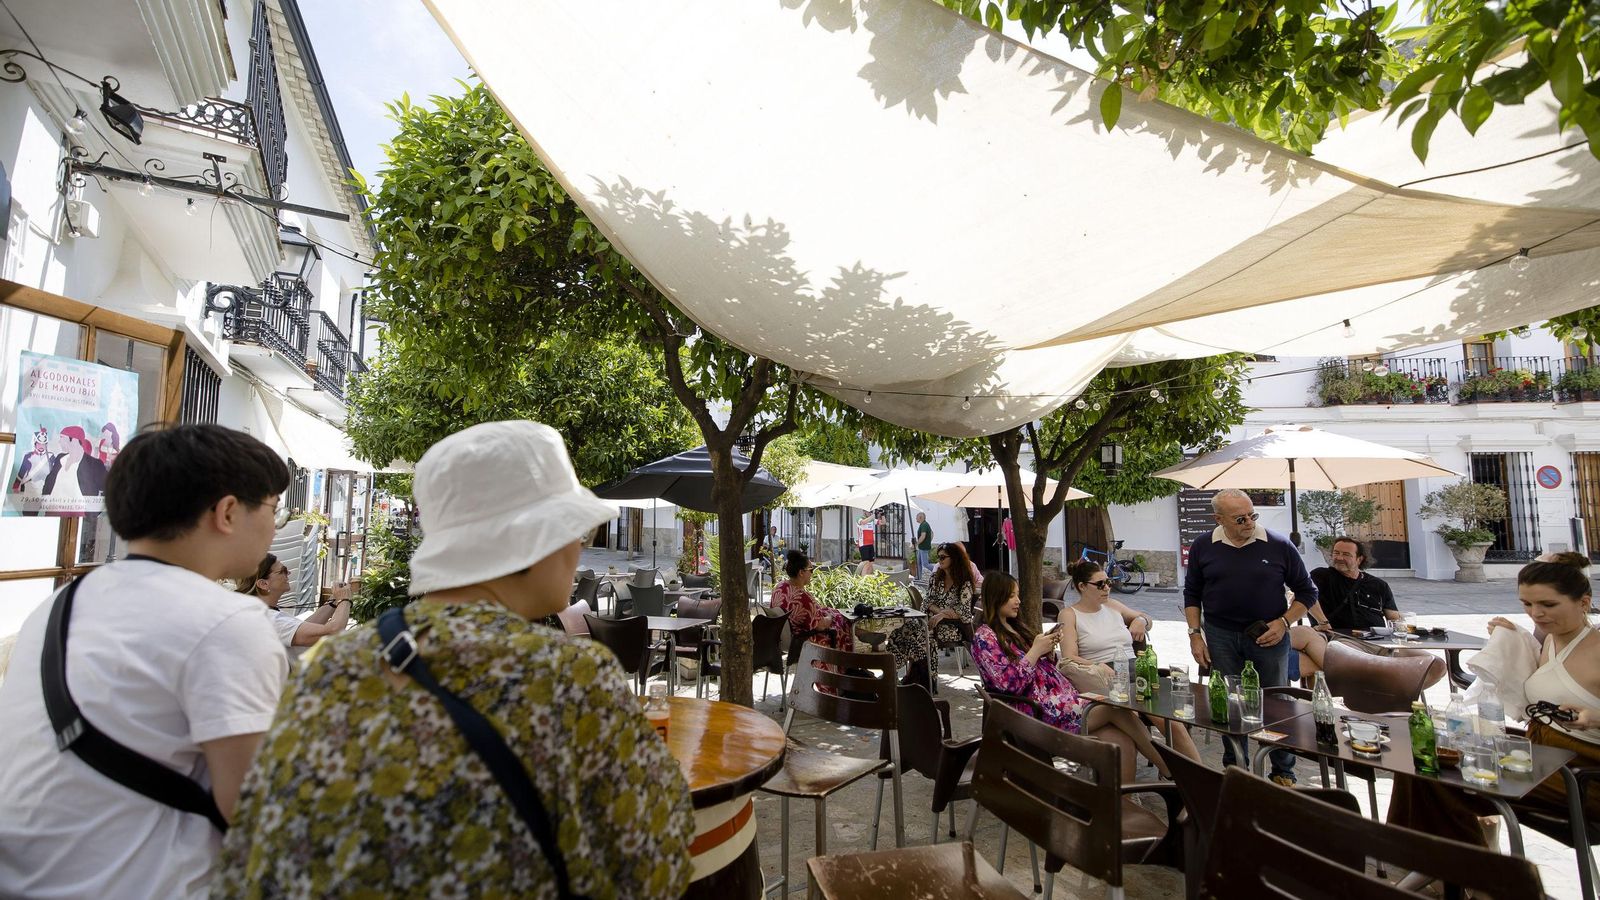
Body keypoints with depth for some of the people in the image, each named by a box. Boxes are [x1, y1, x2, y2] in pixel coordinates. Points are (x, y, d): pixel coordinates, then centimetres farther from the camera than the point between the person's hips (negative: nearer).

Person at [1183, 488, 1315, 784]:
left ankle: (1283, 772, 27)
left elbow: (1307, 592, 3)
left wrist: (1283, 622, -10)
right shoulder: (1203, 547, -2)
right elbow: (1192, 594, 7)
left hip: (1269, 635, -1)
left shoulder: (1279, 546, -6)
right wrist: (1195, 634, 1)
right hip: (1220, 636, 1)